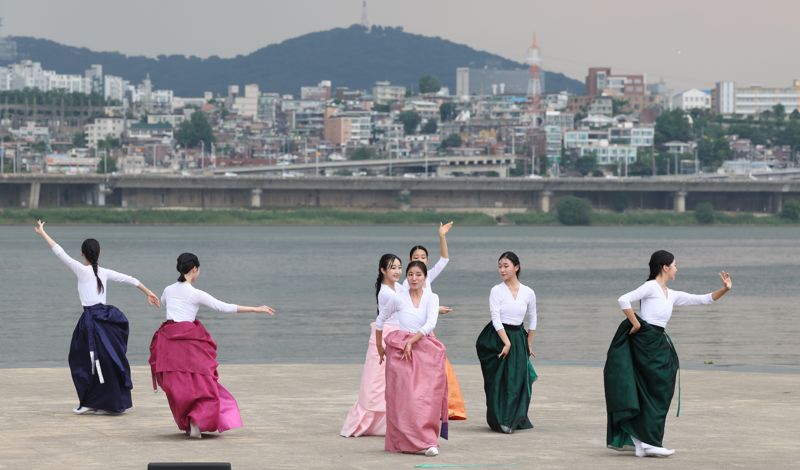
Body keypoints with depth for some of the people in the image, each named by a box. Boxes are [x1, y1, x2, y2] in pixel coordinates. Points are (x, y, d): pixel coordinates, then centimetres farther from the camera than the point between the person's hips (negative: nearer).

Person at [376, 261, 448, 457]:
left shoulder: (431, 298, 2)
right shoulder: (399, 299, 3)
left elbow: (430, 324, -11)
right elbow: (380, 320, 15)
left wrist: (412, 342, -18)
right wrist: (379, 347, 19)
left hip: (424, 349, 0)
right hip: (400, 350, 0)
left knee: (426, 396, -6)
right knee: (404, 396, -7)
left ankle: (426, 441, 0)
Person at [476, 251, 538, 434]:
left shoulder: (528, 293, 3)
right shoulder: (497, 291, -4)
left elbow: (532, 320, 14)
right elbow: (496, 319, -10)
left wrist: (529, 345, 14)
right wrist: (507, 342, -17)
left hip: (518, 338, 2)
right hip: (496, 338, -2)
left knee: (518, 379, 0)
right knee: (498, 380, -1)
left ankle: (515, 419, 10)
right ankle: (501, 420, 7)